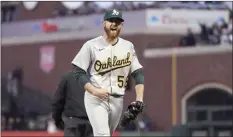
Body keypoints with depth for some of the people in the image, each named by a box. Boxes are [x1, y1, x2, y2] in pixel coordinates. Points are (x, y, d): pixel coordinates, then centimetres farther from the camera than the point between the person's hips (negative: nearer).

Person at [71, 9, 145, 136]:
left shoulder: (128, 46, 8)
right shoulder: (91, 45, -3)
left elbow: (138, 74, 7)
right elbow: (78, 72, -5)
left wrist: (139, 99, -6)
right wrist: (94, 91, -18)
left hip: (117, 100, 5)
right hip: (95, 99, -5)